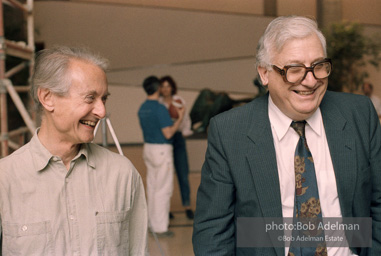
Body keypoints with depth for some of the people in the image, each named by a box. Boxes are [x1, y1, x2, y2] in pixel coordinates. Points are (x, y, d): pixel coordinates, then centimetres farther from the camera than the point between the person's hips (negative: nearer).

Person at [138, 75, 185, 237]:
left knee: (152, 187, 14)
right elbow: (168, 133, -20)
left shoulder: (142, 108, 8)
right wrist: (180, 117, -10)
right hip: (161, 150, -8)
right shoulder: (159, 109, -18)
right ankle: (160, 227, 0)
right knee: (163, 189, -3)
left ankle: (153, 223, 22)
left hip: (148, 149, 8)